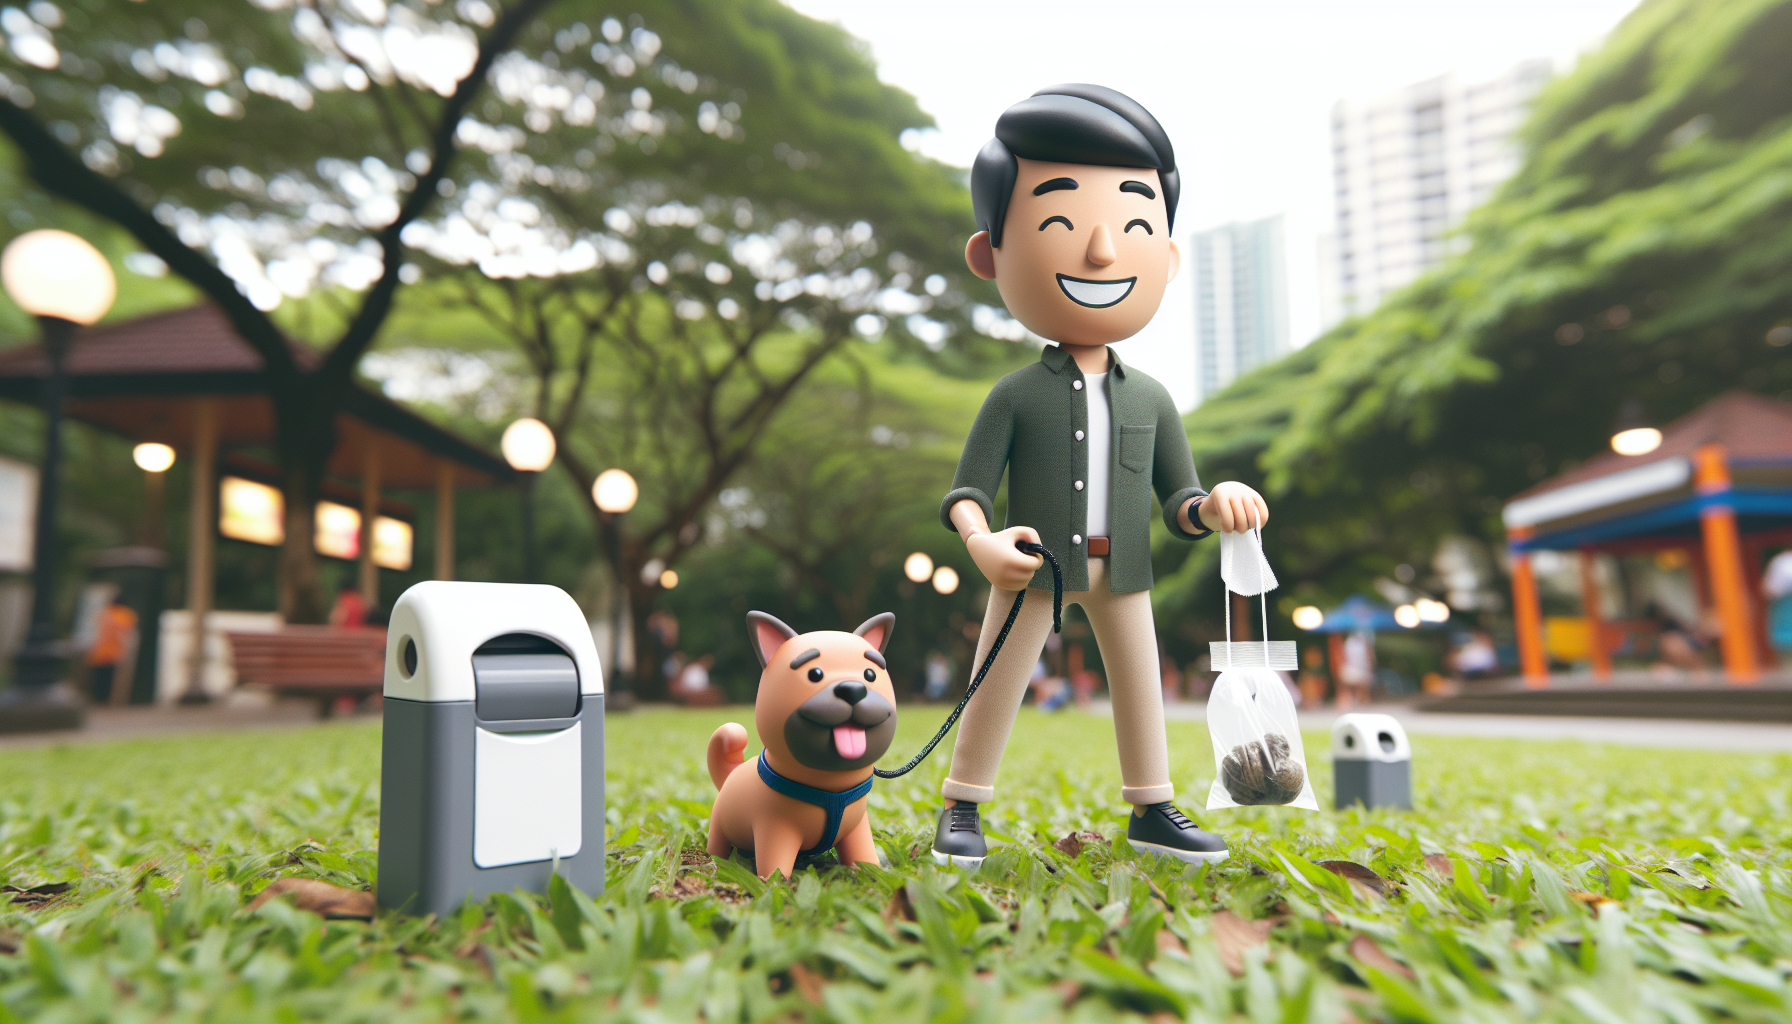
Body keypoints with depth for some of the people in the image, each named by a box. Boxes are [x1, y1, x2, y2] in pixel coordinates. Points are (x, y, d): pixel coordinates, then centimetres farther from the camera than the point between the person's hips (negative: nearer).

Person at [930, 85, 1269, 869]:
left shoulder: (1150, 399, 4)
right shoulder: (1016, 394, -7)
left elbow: (1178, 501, 7)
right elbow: (967, 489, -8)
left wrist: (1214, 506, -16)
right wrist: (980, 542, -28)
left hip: (1122, 569, 4)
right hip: (1035, 567, -4)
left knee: (1140, 682, 12)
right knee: (997, 683, 3)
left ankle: (1151, 812, 29)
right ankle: (961, 811, 18)